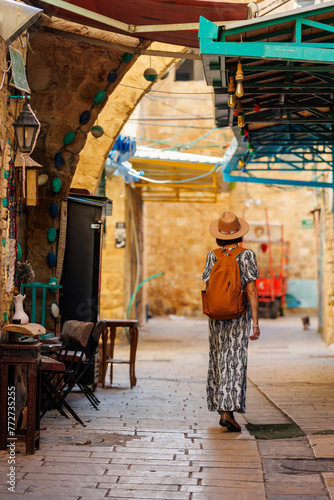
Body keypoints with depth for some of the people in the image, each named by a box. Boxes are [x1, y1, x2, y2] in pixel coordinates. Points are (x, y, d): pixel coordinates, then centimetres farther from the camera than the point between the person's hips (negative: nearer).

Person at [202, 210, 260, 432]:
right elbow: (252, 291, -13)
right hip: (239, 317, -3)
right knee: (235, 363, -5)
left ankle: (222, 406, 26)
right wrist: (255, 323, -11)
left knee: (219, 361, 17)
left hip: (217, 317, 3)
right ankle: (228, 412, -16)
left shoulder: (212, 256, 0)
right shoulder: (247, 256, -8)